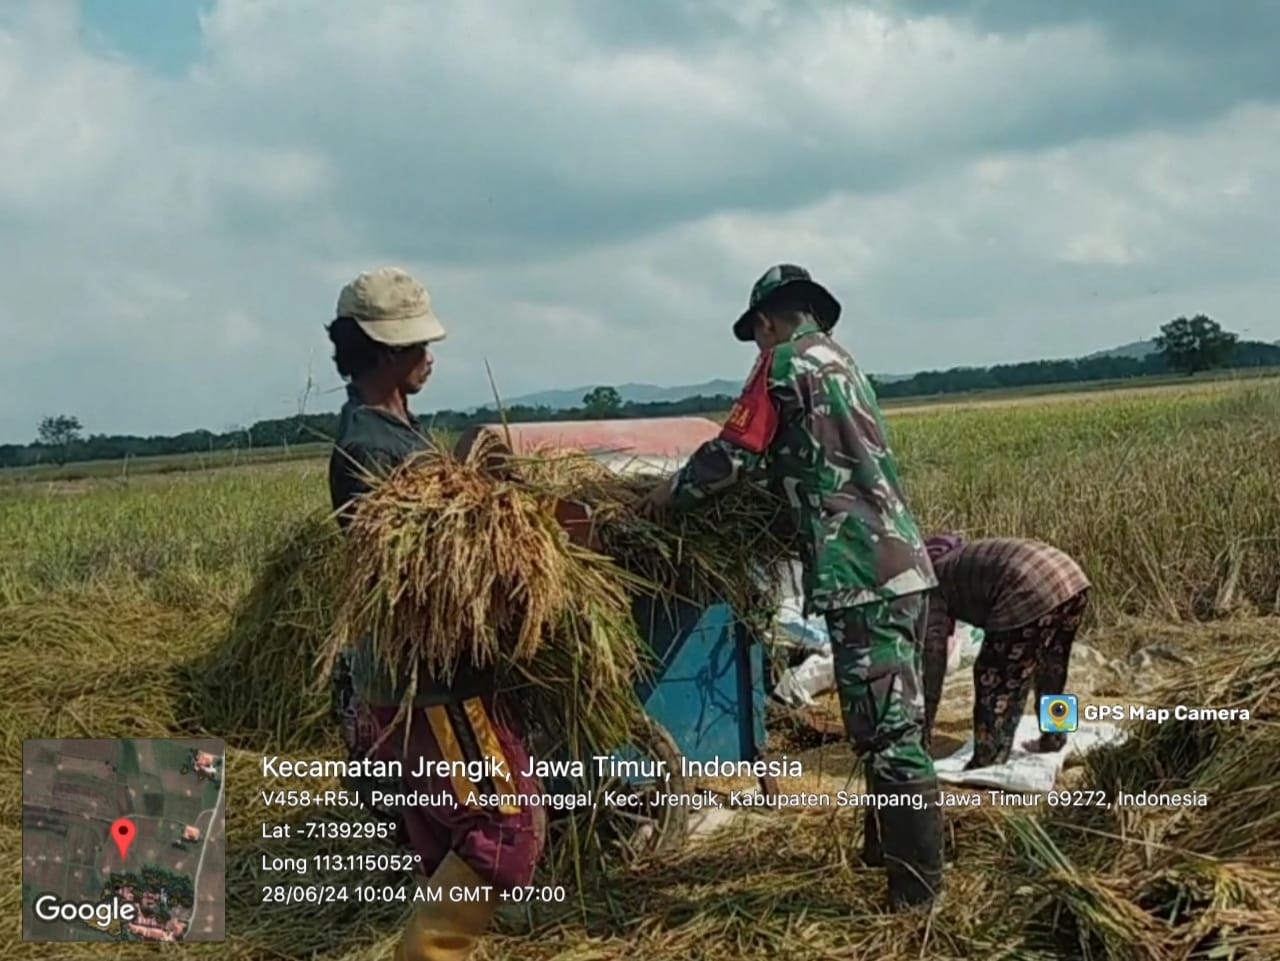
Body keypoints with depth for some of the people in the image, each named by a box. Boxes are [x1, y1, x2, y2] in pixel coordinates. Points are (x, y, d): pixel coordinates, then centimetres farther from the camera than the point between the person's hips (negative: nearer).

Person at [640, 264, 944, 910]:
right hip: (900, 560, 10)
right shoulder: (839, 361, 23)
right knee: (888, 722, 18)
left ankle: (918, 885, -2)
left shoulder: (787, 361, -4)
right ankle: (887, 848, 29)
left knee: (887, 731, -6)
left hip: (864, 571, -10)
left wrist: (670, 494, 11)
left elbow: (736, 453, -4)